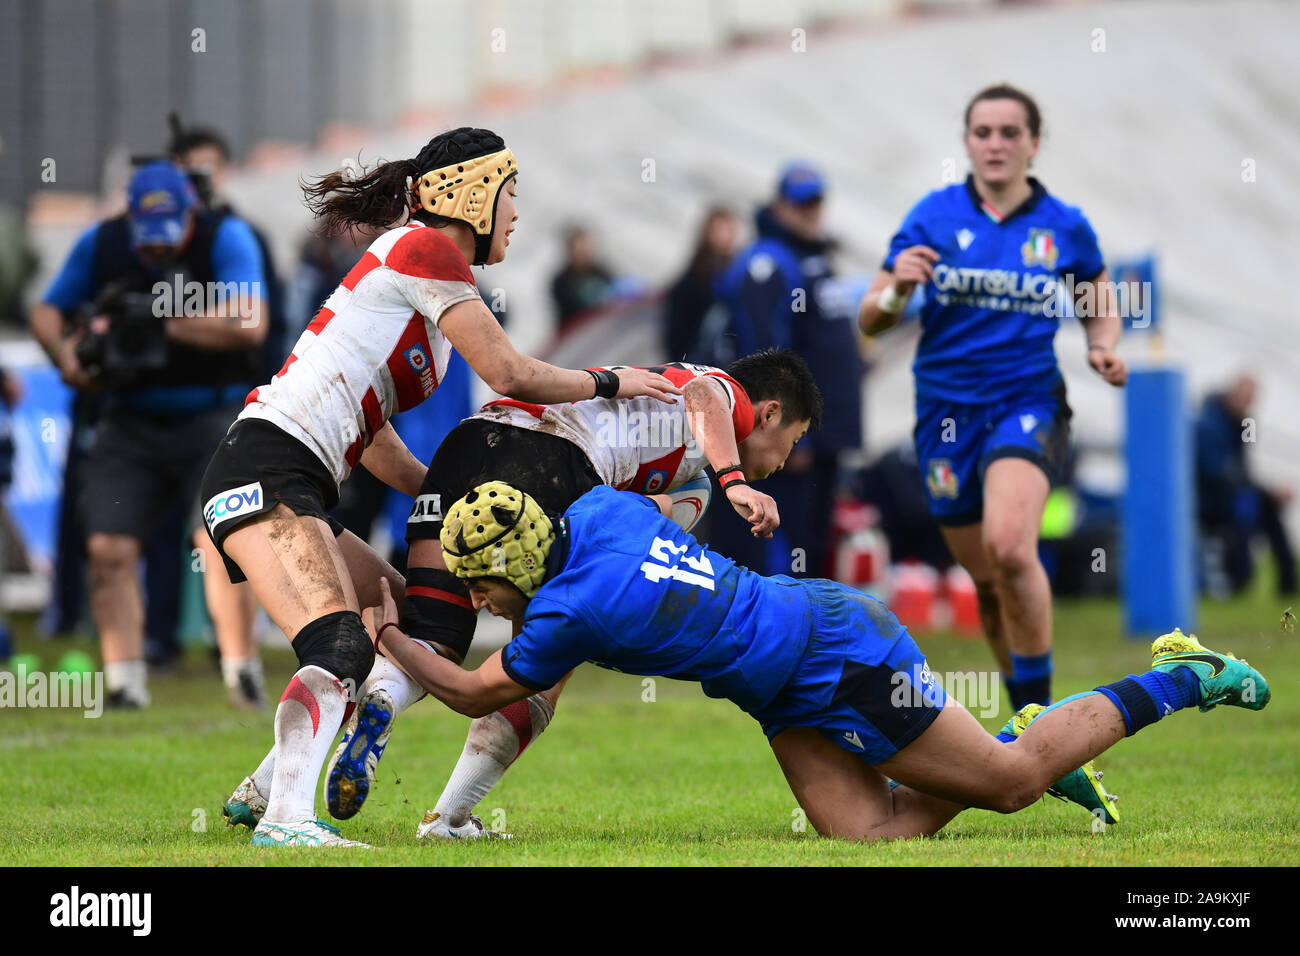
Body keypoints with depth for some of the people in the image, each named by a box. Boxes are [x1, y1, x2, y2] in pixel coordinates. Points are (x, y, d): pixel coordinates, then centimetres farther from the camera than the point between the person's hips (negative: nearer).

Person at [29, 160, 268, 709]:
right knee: (109, 547, -6)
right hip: (130, 422, 3)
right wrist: (67, 352, -13)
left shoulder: (226, 238, -11)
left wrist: (161, 320, -25)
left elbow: (249, 324, -24)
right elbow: (47, 312, 9)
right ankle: (124, 680, 1)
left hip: (211, 416, -3)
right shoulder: (101, 244, -1)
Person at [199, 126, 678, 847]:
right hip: (265, 470, -10)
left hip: (297, 489, 10)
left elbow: (375, 445, 28)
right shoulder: (424, 249, -3)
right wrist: (609, 383, 10)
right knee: (341, 647, -27)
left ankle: (263, 788, 12)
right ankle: (287, 818, -38)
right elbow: (509, 375, -6)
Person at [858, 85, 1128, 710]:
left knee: (1009, 547, -28)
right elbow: (869, 321, 0)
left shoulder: (1064, 227, 2)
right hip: (947, 414, 2)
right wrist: (896, 290, -21)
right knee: (988, 584, 8)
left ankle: (1039, 709, -16)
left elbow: (1100, 304, 19)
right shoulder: (934, 216, 1)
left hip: (1029, 405, -2)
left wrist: (1104, 349, -2)